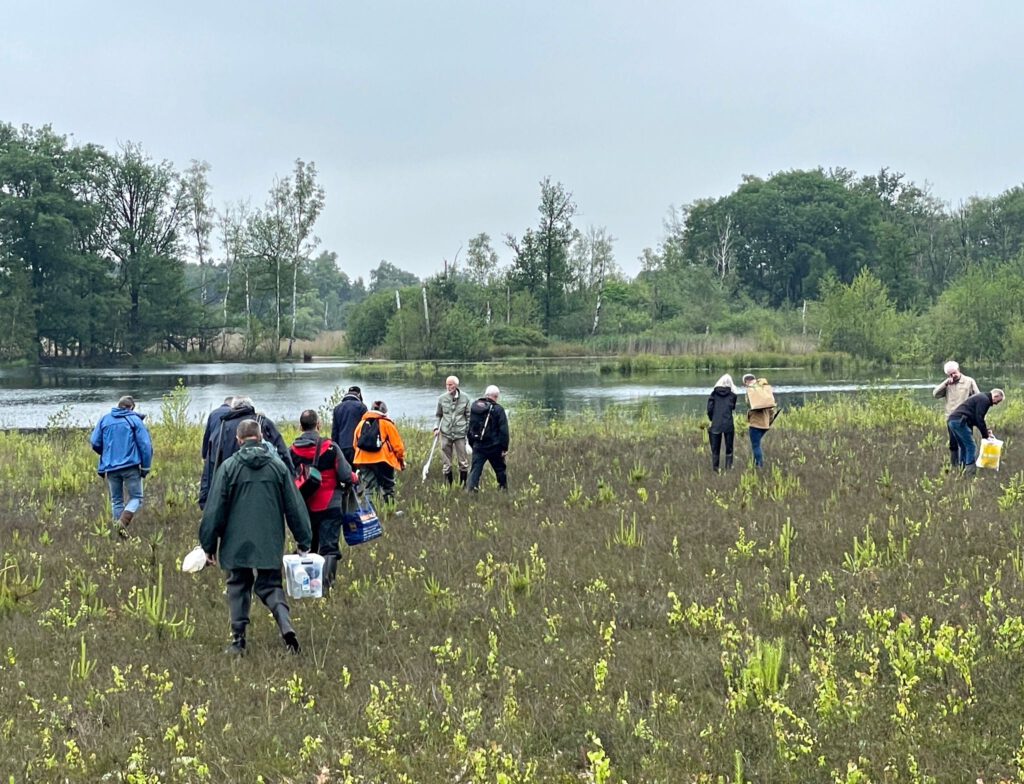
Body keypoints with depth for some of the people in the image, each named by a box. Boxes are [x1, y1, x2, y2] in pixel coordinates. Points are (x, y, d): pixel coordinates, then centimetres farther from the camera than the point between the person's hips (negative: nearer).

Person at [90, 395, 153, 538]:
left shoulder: (105, 419, 8)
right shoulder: (134, 420, 0)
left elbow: (94, 443, 7)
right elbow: (145, 444, -6)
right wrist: (146, 466, 0)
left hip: (110, 467, 3)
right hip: (131, 466, -3)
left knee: (116, 500, 14)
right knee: (136, 497, 3)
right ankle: (123, 522, -19)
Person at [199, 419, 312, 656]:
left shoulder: (229, 467, -4)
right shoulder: (277, 466, 2)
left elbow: (215, 510, -3)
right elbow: (295, 507, 5)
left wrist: (209, 545, 4)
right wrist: (304, 541, 11)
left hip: (237, 543, -1)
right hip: (270, 543, 1)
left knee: (238, 586, 11)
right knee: (270, 586, 8)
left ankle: (238, 640, 7)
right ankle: (286, 626, -17)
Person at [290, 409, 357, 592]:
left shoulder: (292, 451, -2)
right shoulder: (330, 447, -10)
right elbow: (346, 476, -10)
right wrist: (354, 478, 13)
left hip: (303, 508, 3)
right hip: (330, 506, -3)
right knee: (329, 546, -1)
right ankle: (325, 582, -17)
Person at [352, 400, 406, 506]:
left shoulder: (361, 424, 15)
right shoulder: (387, 424, 2)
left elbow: (355, 444, 16)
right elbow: (397, 445, 0)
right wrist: (402, 460, 11)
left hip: (363, 461, 3)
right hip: (382, 460, -3)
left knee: (368, 487, 6)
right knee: (388, 487, 5)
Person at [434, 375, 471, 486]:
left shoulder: (464, 399, -1)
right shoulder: (442, 398, 2)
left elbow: (468, 416, 8)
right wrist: (437, 428, 1)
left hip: (460, 434, -1)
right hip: (445, 434, 1)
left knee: (463, 461, 1)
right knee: (446, 463, 6)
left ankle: (463, 485, 13)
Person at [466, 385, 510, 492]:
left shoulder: (474, 406, 6)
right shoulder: (498, 409, -10)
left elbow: (470, 428, 14)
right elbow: (503, 430, -12)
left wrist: (472, 443, 22)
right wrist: (505, 447, -7)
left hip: (478, 446, 3)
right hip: (494, 447, -3)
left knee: (475, 470, 3)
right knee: (500, 469, 13)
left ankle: (470, 489, -9)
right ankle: (504, 488, 21)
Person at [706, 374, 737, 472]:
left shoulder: (714, 394, 3)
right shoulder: (732, 395, 2)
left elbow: (709, 409, 0)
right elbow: (733, 407, 7)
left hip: (716, 425, 1)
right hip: (728, 424, -1)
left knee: (715, 449, 8)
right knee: (729, 449, 8)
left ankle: (714, 470, 5)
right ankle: (728, 469, 3)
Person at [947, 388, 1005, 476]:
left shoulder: (981, 397, 27)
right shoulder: (984, 400, -7)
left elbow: (978, 418, 30)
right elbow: (979, 419, -12)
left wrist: (987, 430, 18)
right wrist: (985, 435, -3)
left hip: (951, 420, 10)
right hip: (959, 421, -10)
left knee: (963, 447, 17)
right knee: (971, 447, -8)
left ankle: (962, 470, 18)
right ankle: (970, 473, -13)